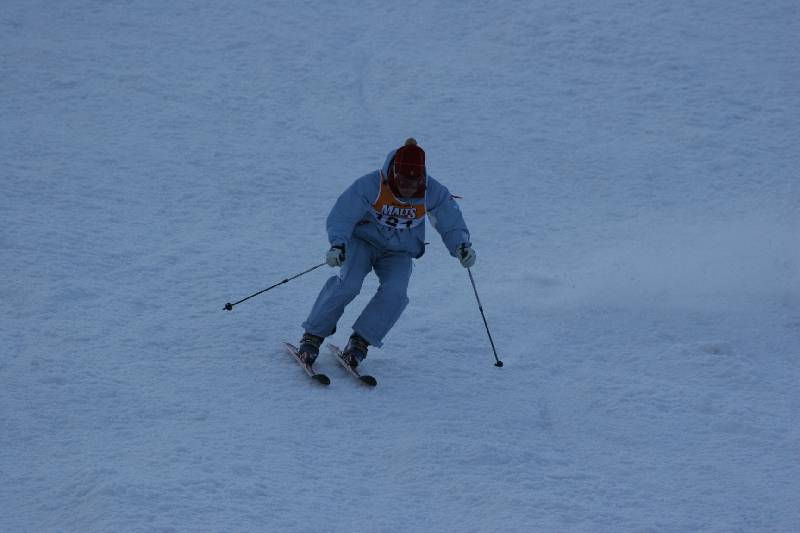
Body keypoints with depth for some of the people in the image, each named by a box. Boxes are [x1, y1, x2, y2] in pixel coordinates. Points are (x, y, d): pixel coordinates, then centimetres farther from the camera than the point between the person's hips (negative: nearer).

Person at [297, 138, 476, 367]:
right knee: (348, 284, -26)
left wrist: (461, 246, -22)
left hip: (398, 253, 2)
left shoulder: (433, 192, -16)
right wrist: (338, 245, -37)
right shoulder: (370, 185, -24)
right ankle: (313, 336, -12)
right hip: (363, 241, -2)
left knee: (395, 292, -26)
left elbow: (451, 223, -3)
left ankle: (360, 342, -16)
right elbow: (341, 216, -20)